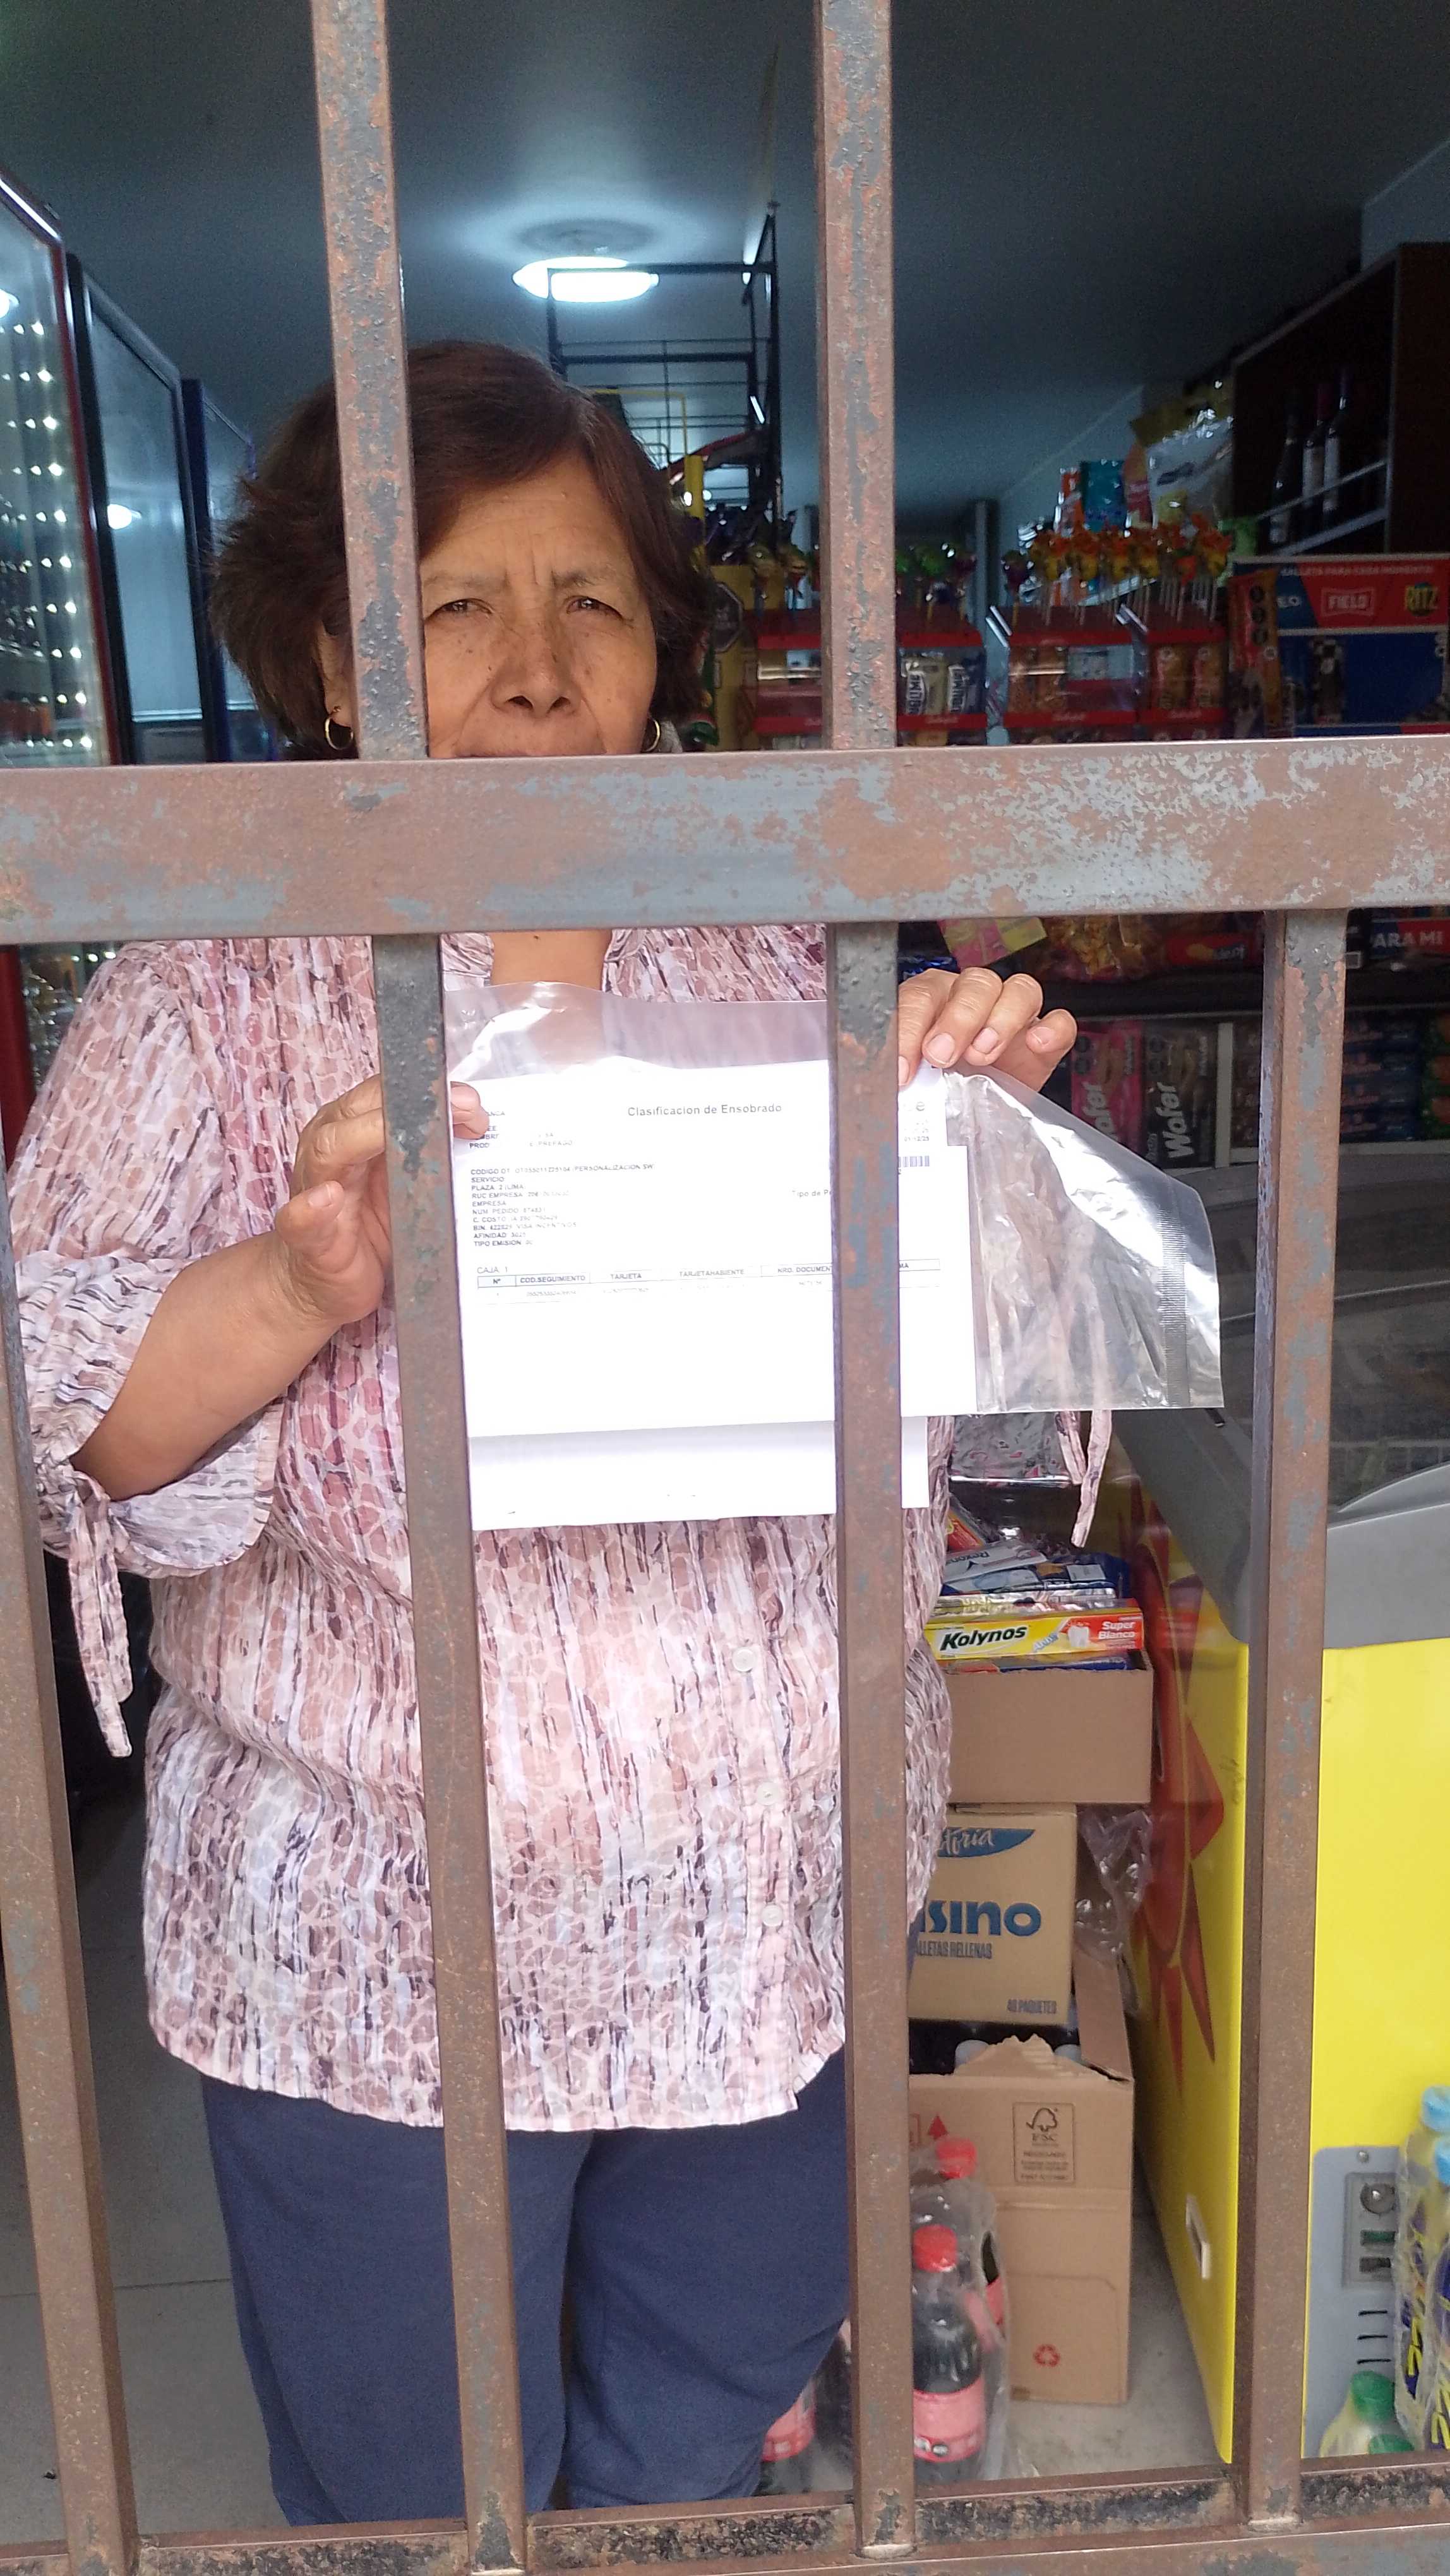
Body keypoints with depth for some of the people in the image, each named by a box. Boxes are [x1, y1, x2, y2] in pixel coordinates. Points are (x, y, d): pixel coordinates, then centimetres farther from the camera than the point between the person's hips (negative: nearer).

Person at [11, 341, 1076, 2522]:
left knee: (718, 2428, 28)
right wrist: (303, 1285, -35)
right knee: (421, 2503, 20)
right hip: (380, 1960, -3)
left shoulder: (765, 951, -1)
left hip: (769, 1910, 4)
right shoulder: (211, 996, -12)